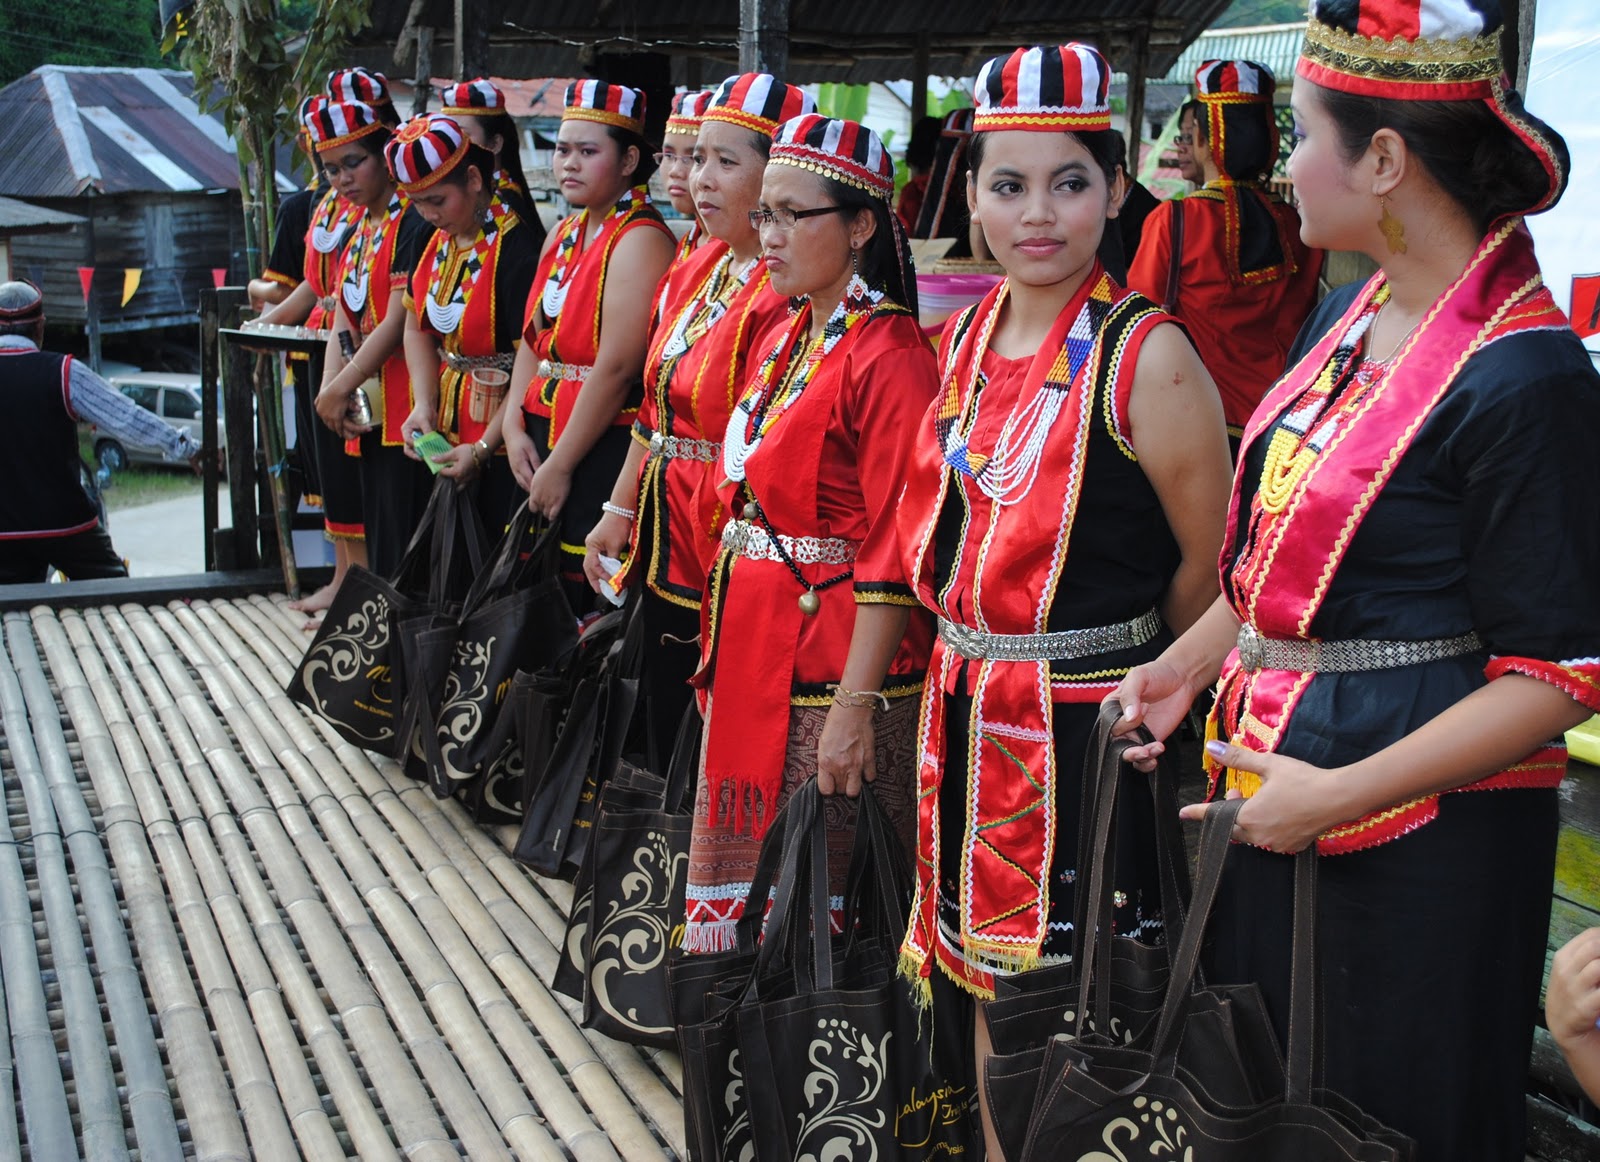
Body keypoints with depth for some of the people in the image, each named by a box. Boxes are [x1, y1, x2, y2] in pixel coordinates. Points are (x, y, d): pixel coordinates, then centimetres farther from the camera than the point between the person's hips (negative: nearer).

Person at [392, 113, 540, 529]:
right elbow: (418, 327, 17)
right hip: (448, 435, 8)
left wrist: (483, 448, -20)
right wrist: (424, 405, 1)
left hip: (501, 448, -8)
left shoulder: (515, 249, -19)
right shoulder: (437, 242, 7)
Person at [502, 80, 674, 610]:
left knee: (587, 599, -5)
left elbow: (616, 368, -19)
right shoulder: (563, 237, 15)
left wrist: (561, 466, -16)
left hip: (604, 450, -8)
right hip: (542, 439, 8)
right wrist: (515, 428, 0)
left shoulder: (640, 241, -13)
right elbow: (533, 339, 14)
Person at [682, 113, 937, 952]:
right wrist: (722, 636, 15)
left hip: (833, 655, -8)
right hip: (754, 645, 9)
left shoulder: (890, 357, -15)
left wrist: (857, 703, -20)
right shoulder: (788, 339, 13)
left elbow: (894, 557, -18)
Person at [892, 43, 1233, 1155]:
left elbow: (1210, 569, -9)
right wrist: (977, 666, 14)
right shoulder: (966, 334, 6)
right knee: (987, 965, 19)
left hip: (1087, 722, -7)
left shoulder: (1147, 359, -15)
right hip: (970, 716, 7)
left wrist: (1135, 681, 1)